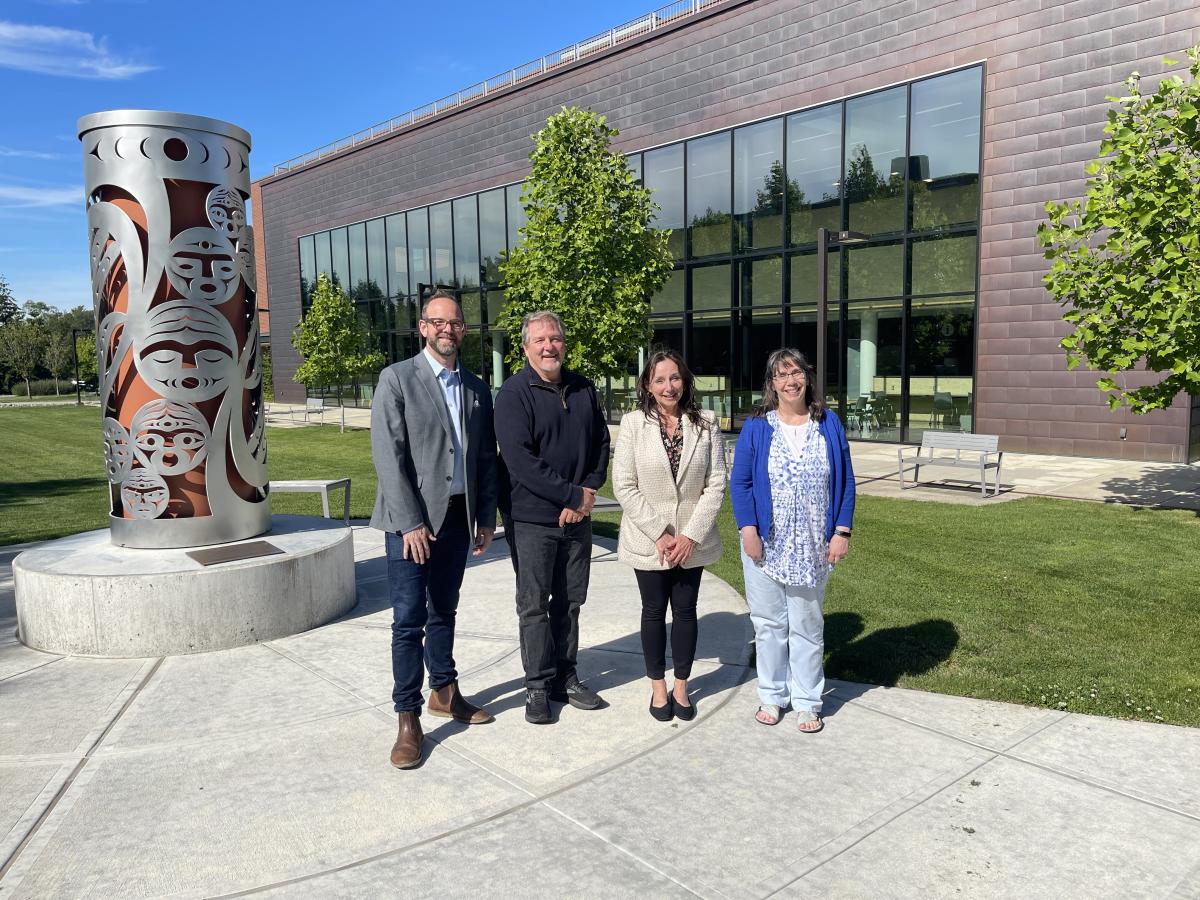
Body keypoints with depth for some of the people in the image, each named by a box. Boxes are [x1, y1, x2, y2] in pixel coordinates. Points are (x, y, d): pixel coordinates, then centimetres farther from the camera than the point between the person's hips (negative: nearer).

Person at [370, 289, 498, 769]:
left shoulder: (476, 388, 10)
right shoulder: (397, 378, -6)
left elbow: (486, 457, 13)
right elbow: (388, 455, -12)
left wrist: (486, 518, 8)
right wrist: (410, 523, -17)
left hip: (458, 517, 5)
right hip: (412, 518, -5)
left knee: (443, 611, 17)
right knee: (409, 619, -2)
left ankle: (445, 692, 31)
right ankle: (408, 718, 8)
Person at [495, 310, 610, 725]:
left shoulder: (583, 388, 8)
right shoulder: (514, 392, -10)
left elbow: (601, 444, 11)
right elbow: (519, 459, -18)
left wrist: (588, 492, -6)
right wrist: (573, 495, -17)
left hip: (577, 518, 5)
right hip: (532, 519, -5)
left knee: (569, 602, 13)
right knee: (534, 605, 4)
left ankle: (566, 678, 26)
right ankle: (538, 685, 17)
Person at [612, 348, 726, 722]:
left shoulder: (705, 424, -3)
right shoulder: (633, 424, -7)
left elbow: (716, 483, -4)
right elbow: (624, 485, -9)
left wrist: (691, 535, -12)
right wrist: (659, 534, -13)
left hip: (692, 540, 1)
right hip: (648, 540, -1)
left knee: (685, 611, 11)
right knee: (654, 611, 11)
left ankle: (681, 686, 27)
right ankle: (658, 687, 27)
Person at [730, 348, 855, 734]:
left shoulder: (828, 424, 1)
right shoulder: (756, 427, -2)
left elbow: (845, 481, 2)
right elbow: (740, 482, -3)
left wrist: (842, 531, -4)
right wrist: (748, 529, -12)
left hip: (812, 546, 0)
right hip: (766, 544, 0)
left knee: (808, 625, 10)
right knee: (769, 623, 10)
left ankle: (806, 702, 23)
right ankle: (771, 696, 26)